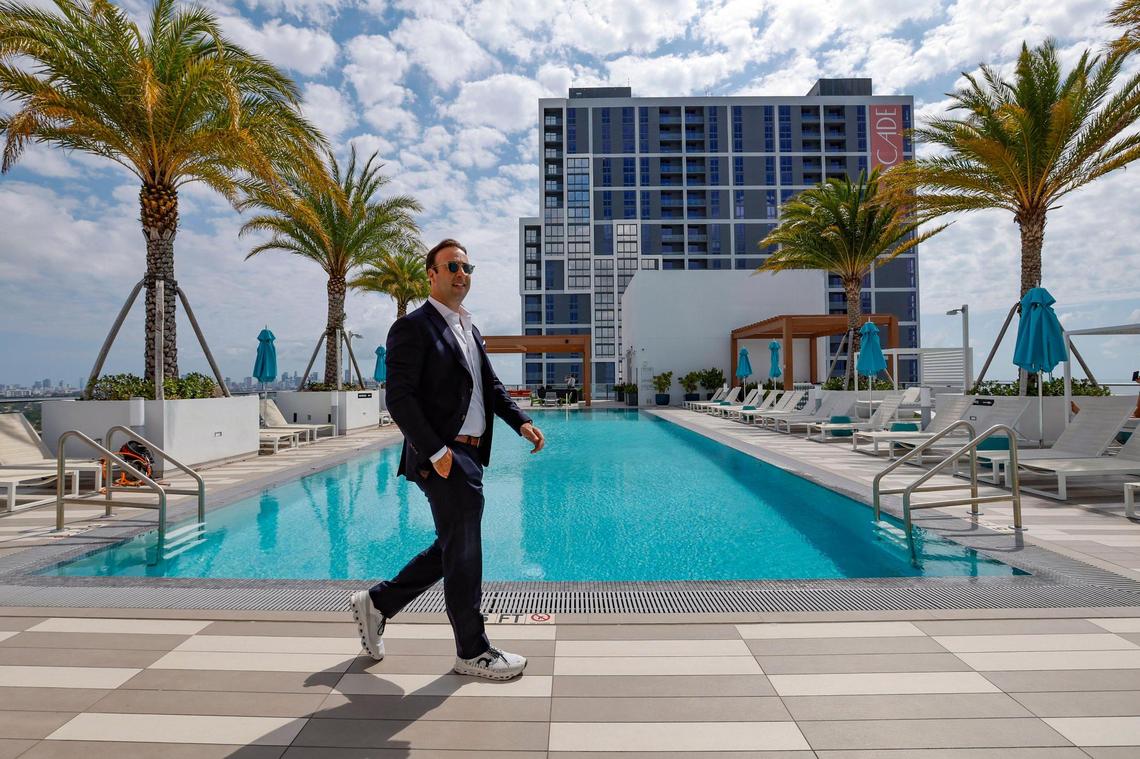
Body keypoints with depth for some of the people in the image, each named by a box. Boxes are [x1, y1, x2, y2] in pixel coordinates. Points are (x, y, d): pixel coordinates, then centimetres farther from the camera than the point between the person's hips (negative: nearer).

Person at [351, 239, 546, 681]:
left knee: (452, 549, 19)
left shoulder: (468, 328, 17)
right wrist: (436, 452, -22)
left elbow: (490, 385, 18)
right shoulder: (413, 327, -10)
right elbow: (399, 399, -17)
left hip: (469, 455, 9)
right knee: (463, 554, 3)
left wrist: (521, 422, 3)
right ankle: (472, 652, 22)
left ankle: (377, 603, 36)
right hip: (442, 457, -9)